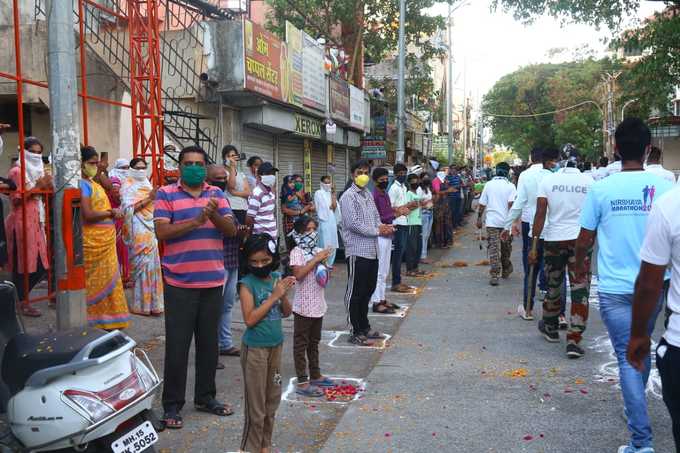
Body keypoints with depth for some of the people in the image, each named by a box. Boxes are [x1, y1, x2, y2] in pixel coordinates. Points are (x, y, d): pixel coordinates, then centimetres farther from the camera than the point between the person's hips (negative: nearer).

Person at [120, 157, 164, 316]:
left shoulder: (146, 184, 18)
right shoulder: (128, 186, -3)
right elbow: (129, 208, -16)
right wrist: (148, 199, -20)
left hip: (150, 228, 7)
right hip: (138, 230, -7)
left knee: (151, 263, 7)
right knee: (141, 263, -5)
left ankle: (152, 301, 15)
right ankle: (141, 304, 2)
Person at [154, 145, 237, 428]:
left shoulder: (217, 194, 10)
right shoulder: (166, 194, -1)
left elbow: (231, 230, 2)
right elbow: (161, 232, -12)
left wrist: (214, 215, -18)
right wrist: (197, 221, -21)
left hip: (213, 281, 4)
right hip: (179, 283, -4)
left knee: (209, 342, 13)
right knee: (177, 345, 1)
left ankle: (205, 397, 27)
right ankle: (172, 404, 13)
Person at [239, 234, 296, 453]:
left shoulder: (277, 278, 1)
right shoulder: (247, 284, -14)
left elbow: (287, 313, 6)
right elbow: (250, 319, -21)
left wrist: (283, 295, -14)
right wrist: (273, 296, -22)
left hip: (276, 345, 6)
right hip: (255, 349, -6)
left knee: (272, 401, 17)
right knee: (255, 406, 4)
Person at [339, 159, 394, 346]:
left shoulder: (368, 194, 16)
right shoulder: (348, 197, -10)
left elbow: (376, 217, 19)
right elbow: (353, 223, -19)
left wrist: (384, 227, -4)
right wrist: (378, 231, -14)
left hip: (372, 250, 8)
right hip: (357, 251, -8)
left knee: (368, 290, 16)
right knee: (355, 293, 0)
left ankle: (365, 327, 28)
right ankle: (356, 332, 9)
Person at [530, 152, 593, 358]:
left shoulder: (548, 181, -4)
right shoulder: (589, 182, -3)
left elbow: (540, 214, -8)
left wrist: (534, 246, -5)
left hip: (554, 239, 1)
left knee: (553, 285, 18)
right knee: (580, 289, 1)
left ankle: (551, 327, 37)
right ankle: (574, 340, -2)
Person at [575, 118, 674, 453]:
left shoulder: (601, 189, -8)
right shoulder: (665, 188, -4)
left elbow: (584, 239, -1)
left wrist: (580, 264, 19)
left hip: (615, 287, -3)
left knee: (627, 358, 1)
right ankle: (635, 409, 42)